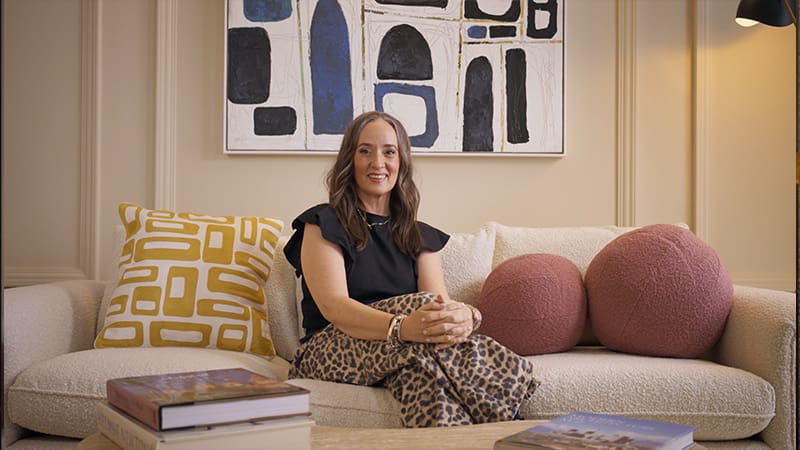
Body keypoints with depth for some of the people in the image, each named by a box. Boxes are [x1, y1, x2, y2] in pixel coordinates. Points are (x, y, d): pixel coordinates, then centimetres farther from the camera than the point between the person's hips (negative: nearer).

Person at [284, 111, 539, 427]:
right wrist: (402, 326, -35)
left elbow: (442, 303, -1)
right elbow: (334, 307, -15)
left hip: (397, 353, 3)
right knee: (421, 304, -32)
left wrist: (465, 316, -29)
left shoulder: (421, 237, 17)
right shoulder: (323, 225, 2)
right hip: (328, 351, -3)